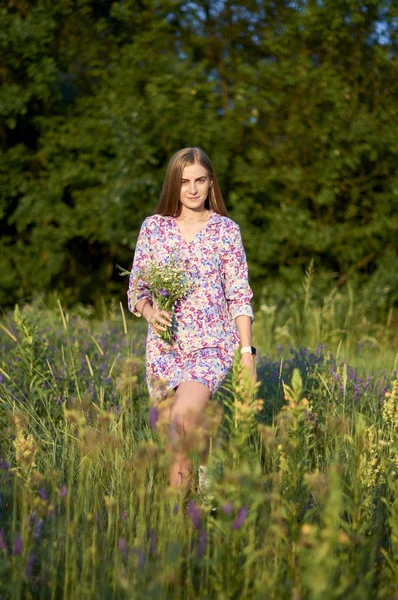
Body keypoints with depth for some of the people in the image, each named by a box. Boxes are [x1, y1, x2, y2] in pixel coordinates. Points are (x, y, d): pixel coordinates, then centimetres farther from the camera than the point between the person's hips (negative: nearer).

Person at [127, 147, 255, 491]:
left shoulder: (226, 230, 2)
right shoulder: (153, 227, 6)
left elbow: (240, 297, 2)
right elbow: (136, 289, 10)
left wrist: (247, 351, -3)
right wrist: (149, 311, -12)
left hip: (212, 345, -3)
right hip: (164, 345, 3)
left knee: (184, 417, -26)